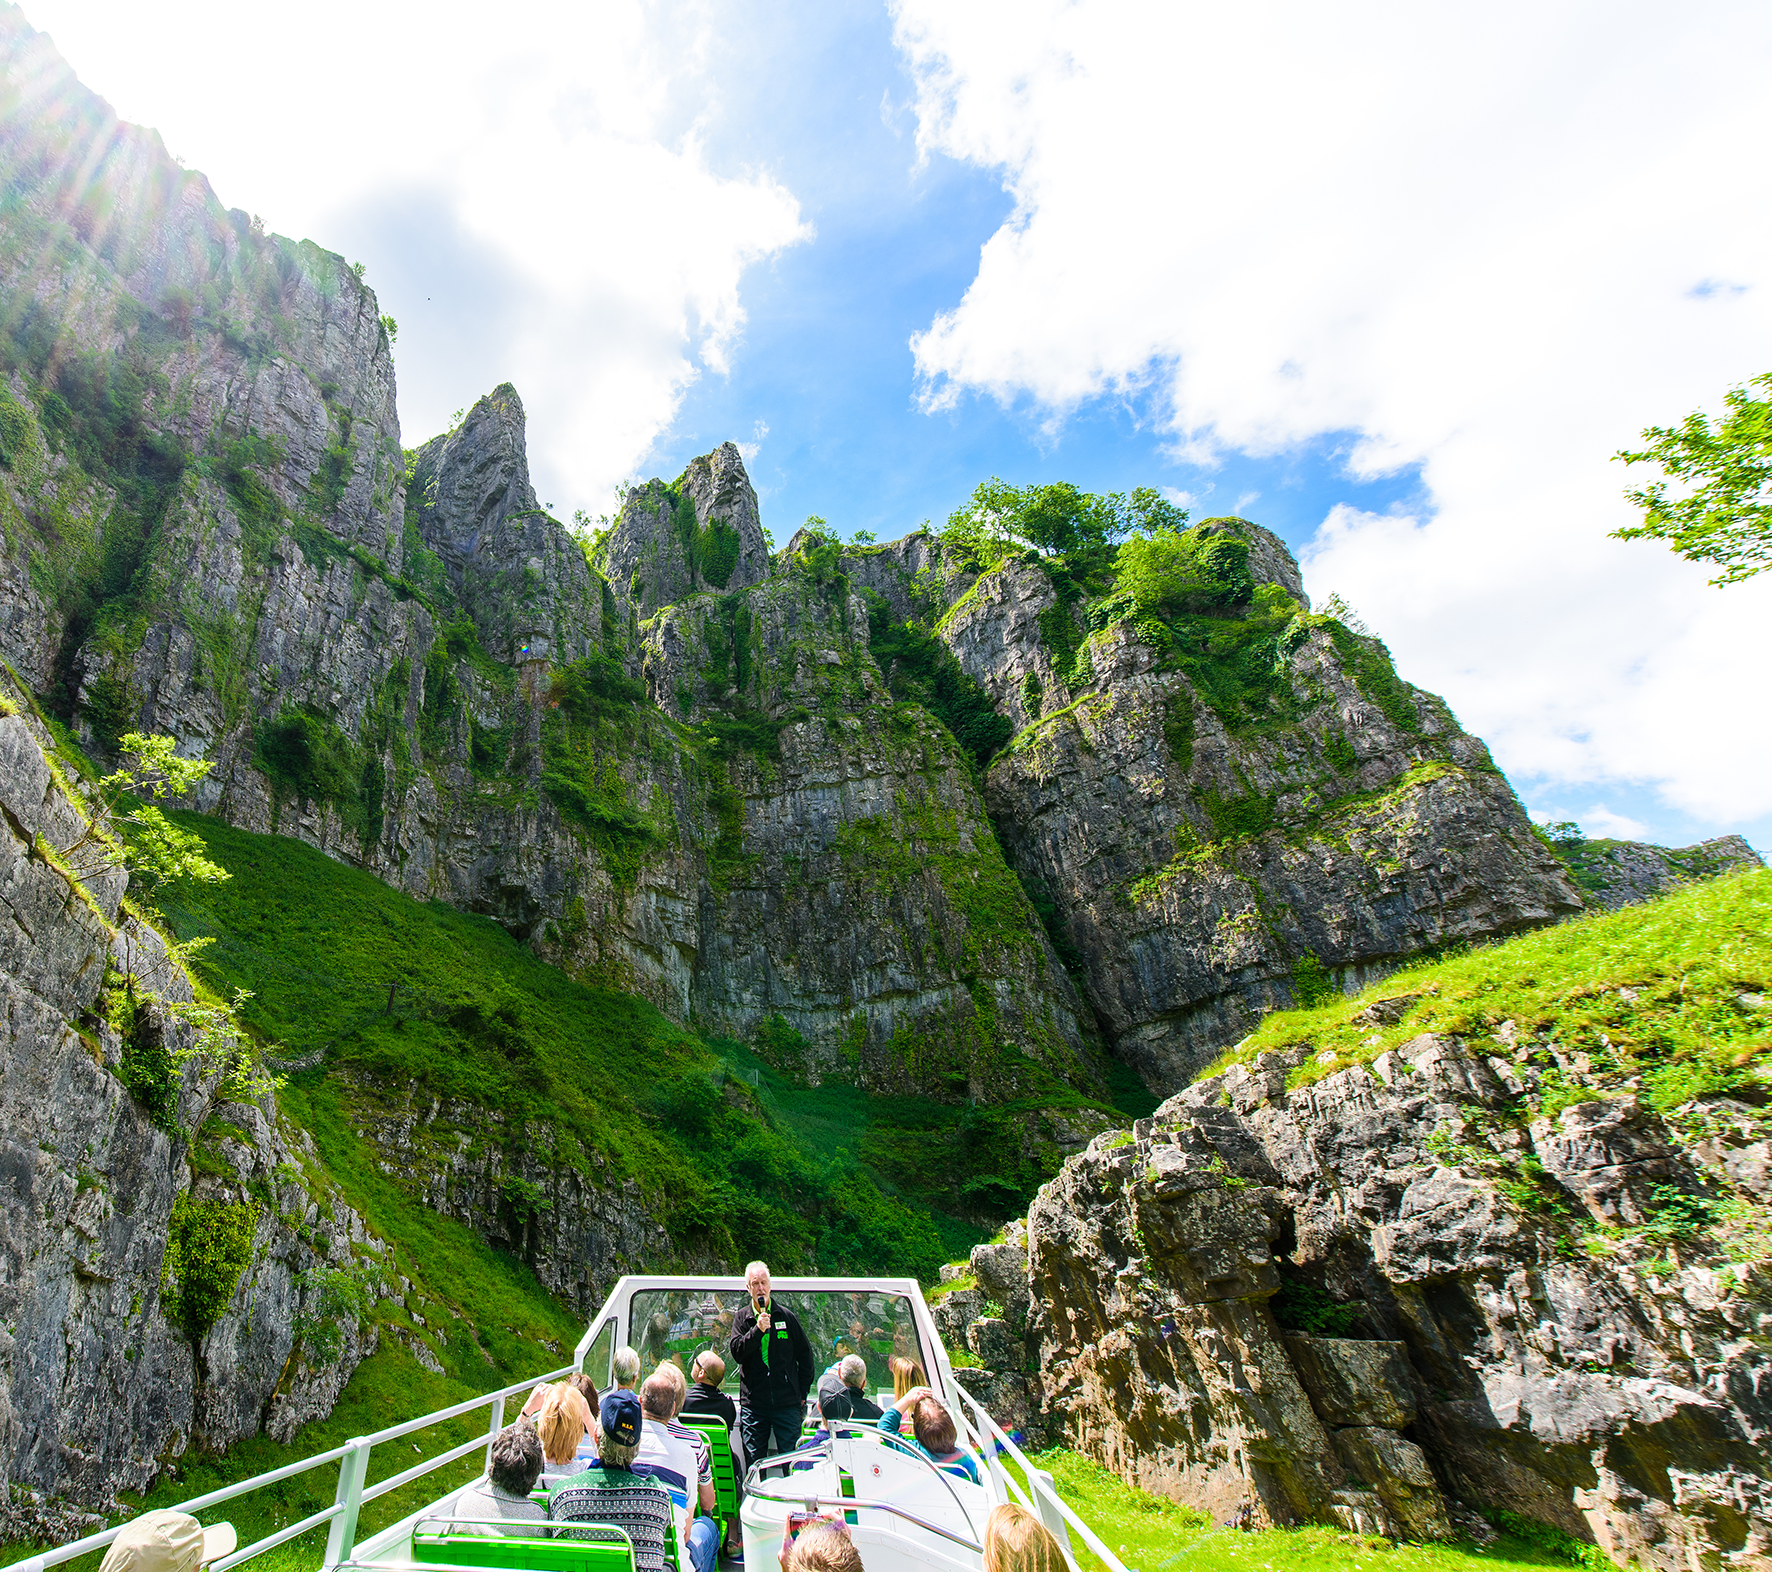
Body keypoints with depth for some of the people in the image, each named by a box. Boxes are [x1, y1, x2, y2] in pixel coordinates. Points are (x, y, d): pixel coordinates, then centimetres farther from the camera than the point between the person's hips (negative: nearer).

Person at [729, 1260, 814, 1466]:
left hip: (787, 1402, 0)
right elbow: (737, 1352, -8)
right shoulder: (742, 1318, 6)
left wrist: (802, 1393, 7)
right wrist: (757, 1329, -20)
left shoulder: (787, 1317, 4)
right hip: (753, 1402, 1)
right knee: (754, 1462, 5)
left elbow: (805, 1356, 11)